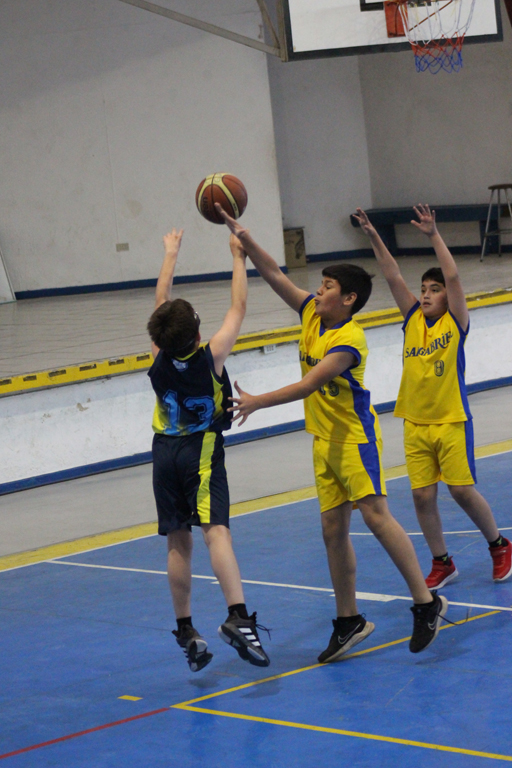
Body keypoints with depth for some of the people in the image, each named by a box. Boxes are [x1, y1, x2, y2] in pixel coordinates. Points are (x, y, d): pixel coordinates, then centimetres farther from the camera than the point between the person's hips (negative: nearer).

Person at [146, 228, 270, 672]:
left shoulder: (158, 359, -6)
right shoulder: (211, 357, -15)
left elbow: (161, 303, 8)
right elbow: (239, 307, -4)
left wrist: (171, 254, 19)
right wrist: (239, 257, 7)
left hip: (166, 451, 4)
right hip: (201, 451, -4)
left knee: (178, 543, 9)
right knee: (215, 531, -19)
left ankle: (186, 632, 14)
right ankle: (238, 617, -35)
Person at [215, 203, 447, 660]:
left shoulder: (349, 340, -18)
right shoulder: (312, 315, 5)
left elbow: (308, 386, -24)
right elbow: (273, 274, 6)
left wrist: (258, 402, -25)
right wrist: (241, 235, -2)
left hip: (354, 435, -8)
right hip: (325, 440, 8)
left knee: (376, 516, -16)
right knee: (333, 530, 6)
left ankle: (427, 604, -11)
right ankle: (349, 620, 13)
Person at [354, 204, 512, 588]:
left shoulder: (455, 322, -3)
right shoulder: (413, 320, 7)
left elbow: (453, 276, -15)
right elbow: (393, 277, 3)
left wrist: (433, 235, -21)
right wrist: (374, 238, -5)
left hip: (452, 422, -4)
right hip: (416, 424, 4)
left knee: (463, 490, -4)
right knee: (423, 495, 1)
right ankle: (442, 563, 13)